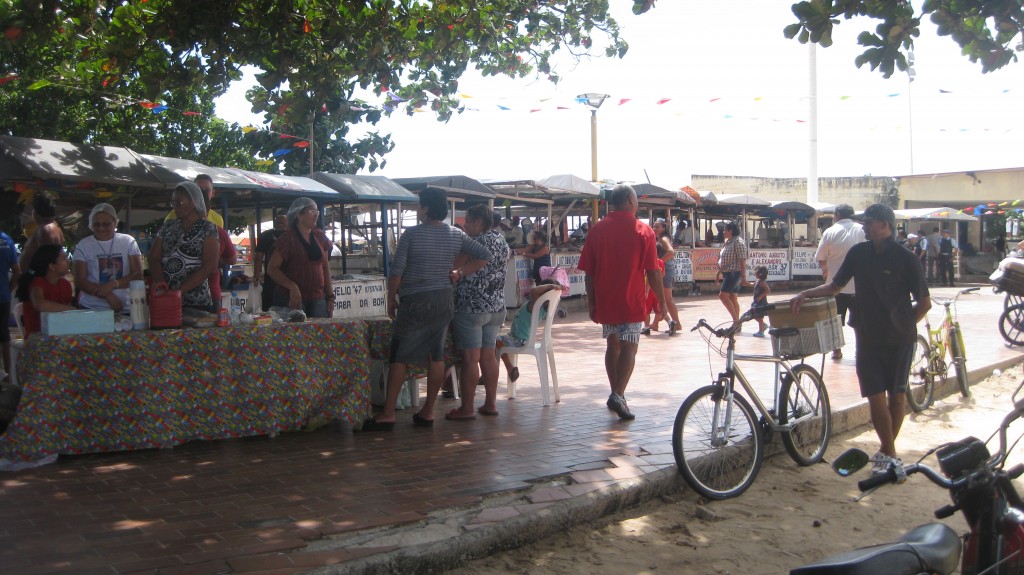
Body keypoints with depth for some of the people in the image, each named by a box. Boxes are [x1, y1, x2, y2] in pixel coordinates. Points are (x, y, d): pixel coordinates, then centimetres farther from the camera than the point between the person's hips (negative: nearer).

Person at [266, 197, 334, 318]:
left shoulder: (320, 237, 10)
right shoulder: (288, 238, -6)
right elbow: (272, 269, -8)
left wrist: (330, 296, 11)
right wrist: (292, 286, -21)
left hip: (318, 299, 5)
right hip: (291, 299, -5)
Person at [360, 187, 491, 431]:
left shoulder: (412, 234, -10)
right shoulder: (456, 235, 4)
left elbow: (396, 270, -11)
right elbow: (484, 255, 5)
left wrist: (391, 298, 1)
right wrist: (460, 273, 6)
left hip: (415, 301, -5)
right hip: (444, 300, 5)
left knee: (399, 356, 1)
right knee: (436, 355, 8)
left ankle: (388, 414, 3)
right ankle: (427, 412, 12)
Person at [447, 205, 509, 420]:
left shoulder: (476, 243, -14)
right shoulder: (502, 241, 11)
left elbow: (452, 266, -15)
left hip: (471, 307, -8)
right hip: (497, 307, 8)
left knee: (470, 359, -4)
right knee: (488, 356, 12)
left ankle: (467, 408, 0)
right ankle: (490, 404, 16)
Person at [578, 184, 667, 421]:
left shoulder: (598, 229, 2)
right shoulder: (644, 231, -7)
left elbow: (588, 270, 2)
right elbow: (652, 272, -8)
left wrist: (591, 301, 10)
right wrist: (662, 300, 3)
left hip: (605, 301, 4)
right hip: (631, 302, -4)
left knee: (613, 345, 16)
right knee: (629, 348, 0)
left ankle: (616, 394, 23)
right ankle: (618, 395, -14)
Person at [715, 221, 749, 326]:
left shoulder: (738, 242, -13)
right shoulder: (728, 242, 15)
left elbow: (742, 261, -18)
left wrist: (743, 277, -21)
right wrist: (719, 272, 23)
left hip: (734, 273, -9)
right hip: (728, 273, 9)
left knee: (723, 295, -15)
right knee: (732, 298, 9)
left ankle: (736, 319, -12)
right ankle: (736, 322, 12)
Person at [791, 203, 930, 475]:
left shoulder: (905, 259, -9)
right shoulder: (859, 253, 2)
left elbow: (924, 302, -1)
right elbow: (835, 285, 11)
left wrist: (904, 325, -2)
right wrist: (804, 294, -2)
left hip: (899, 338, -3)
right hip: (868, 337, 3)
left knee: (897, 394, 7)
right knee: (875, 395, -2)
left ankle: (887, 452, 19)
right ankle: (889, 453, 6)